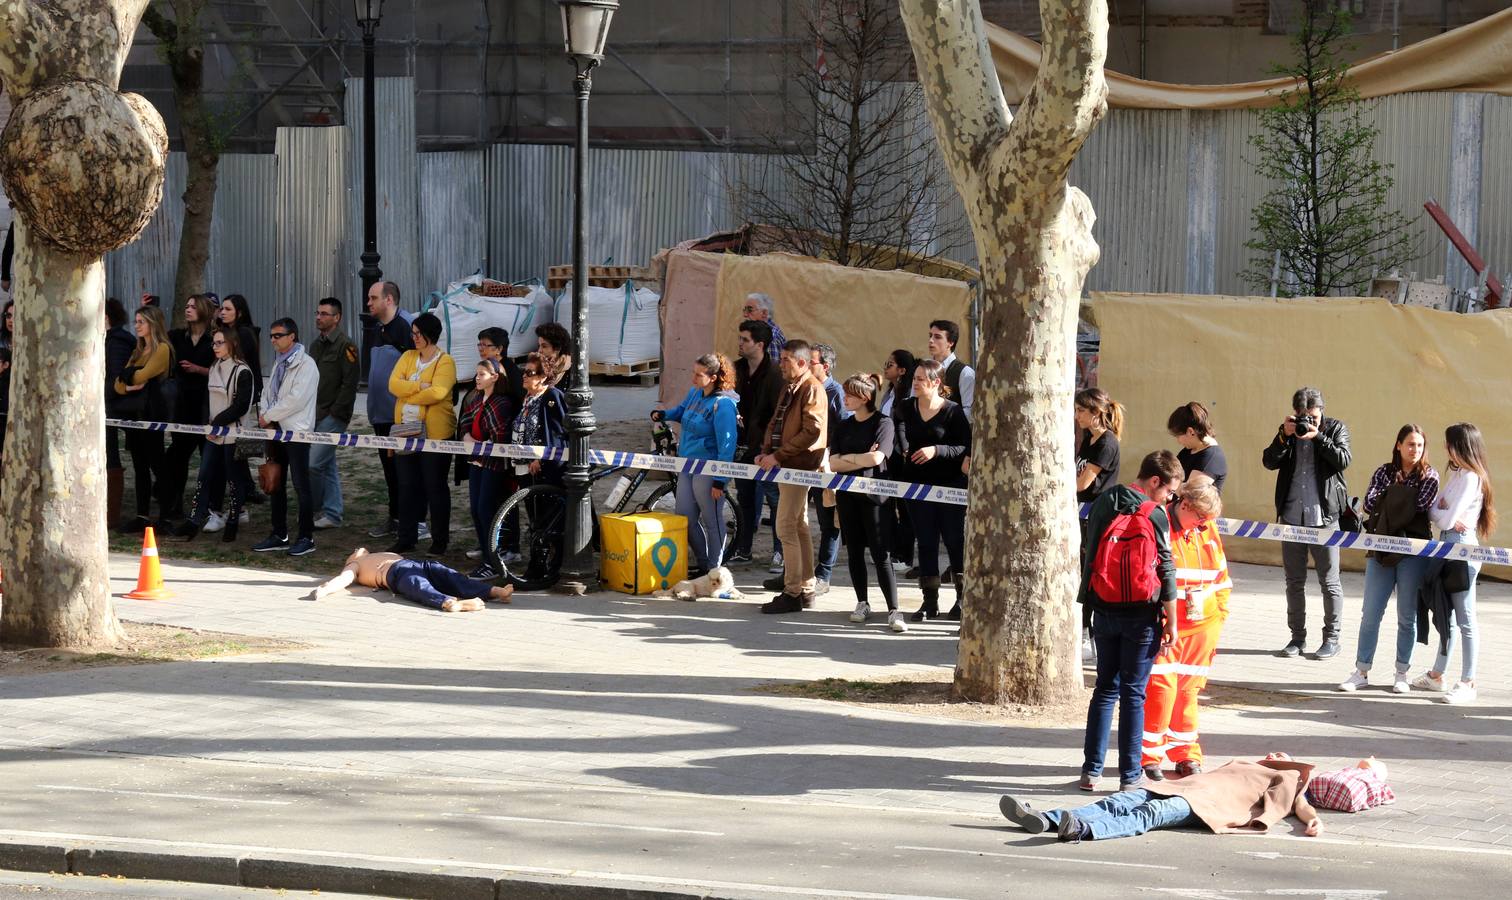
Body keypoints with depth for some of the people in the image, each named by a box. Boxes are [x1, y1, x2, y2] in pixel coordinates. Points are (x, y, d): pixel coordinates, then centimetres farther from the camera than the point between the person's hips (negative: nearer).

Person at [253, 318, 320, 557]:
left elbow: (296, 399, -19)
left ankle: (306, 538, 0)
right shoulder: (279, 363, 15)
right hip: (275, 429, 9)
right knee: (275, 484, 12)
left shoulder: (305, 365, -11)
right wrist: (263, 412, -2)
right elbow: (268, 391, 19)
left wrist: (269, 416, -13)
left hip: (296, 431, -9)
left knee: (301, 485, -5)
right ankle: (279, 535, 20)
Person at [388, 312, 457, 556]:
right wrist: (419, 387, -15)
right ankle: (406, 538, 15)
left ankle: (440, 540, 10)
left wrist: (408, 397, -9)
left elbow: (437, 392, -20)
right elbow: (394, 384, -2)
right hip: (406, 431, 6)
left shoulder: (445, 362, -6)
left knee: (435, 486, 2)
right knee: (407, 486, 9)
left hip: (434, 433, -6)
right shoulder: (408, 357, 12)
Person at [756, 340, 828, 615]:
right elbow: (775, 424, 22)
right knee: (799, 527, 13)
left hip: (799, 465, -10)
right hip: (785, 466, 10)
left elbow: (812, 432, -21)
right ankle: (806, 589, 19)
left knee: (786, 527, -11)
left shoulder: (811, 390, -14)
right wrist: (766, 451, 4)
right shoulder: (789, 389, 16)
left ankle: (792, 593, -8)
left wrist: (778, 456, -20)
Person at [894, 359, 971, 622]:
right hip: (918, 485, 4)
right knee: (926, 542, 7)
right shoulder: (905, 409, 7)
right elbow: (900, 443, 1)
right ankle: (930, 602, 11)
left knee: (955, 541, 0)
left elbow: (965, 448, -10)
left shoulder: (953, 412, -6)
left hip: (949, 485, -4)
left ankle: (963, 598, 9)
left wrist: (936, 450, -21)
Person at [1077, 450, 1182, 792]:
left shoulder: (1103, 504, 4)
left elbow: (1088, 555, 11)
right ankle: (1130, 775, 5)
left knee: (1105, 688, 13)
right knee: (1133, 693, 2)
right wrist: (1171, 622, -3)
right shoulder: (1154, 515, -12)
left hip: (1104, 611, 5)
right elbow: (1166, 572, -11)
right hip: (1141, 615, -5)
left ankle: (1091, 770, 11)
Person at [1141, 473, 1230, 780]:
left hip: (1201, 627, 5)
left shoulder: (1208, 530, 10)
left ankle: (1186, 755, 18)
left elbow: (1221, 580, 19)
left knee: (1188, 690, 10)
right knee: (1161, 687, -10)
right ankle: (1149, 755, -2)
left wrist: (1218, 620, 14)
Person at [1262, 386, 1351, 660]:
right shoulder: (1288, 431, 8)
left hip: (1324, 516, -3)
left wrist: (1318, 437, -19)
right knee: (1294, 580, 10)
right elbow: (1269, 462, -1)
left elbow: (1343, 460, -12)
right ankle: (1297, 635, 18)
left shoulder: (1335, 429, 2)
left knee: (1329, 581, 0)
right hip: (1292, 515, 3)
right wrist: (1284, 436, -14)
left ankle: (1331, 638, 7)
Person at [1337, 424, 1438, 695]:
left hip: (1414, 552, -2)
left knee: (1407, 616, 4)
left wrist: (1391, 497, -5)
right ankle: (1362, 671, 7)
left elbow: (1420, 506, -13)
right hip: (1381, 550, 2)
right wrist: (1398, 491, -8)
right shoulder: (1385, 472, 9)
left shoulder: (1429, 476, 4)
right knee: (1370, 614, 1)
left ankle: (1402, 673, 13)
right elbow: (1370, 504, -4)